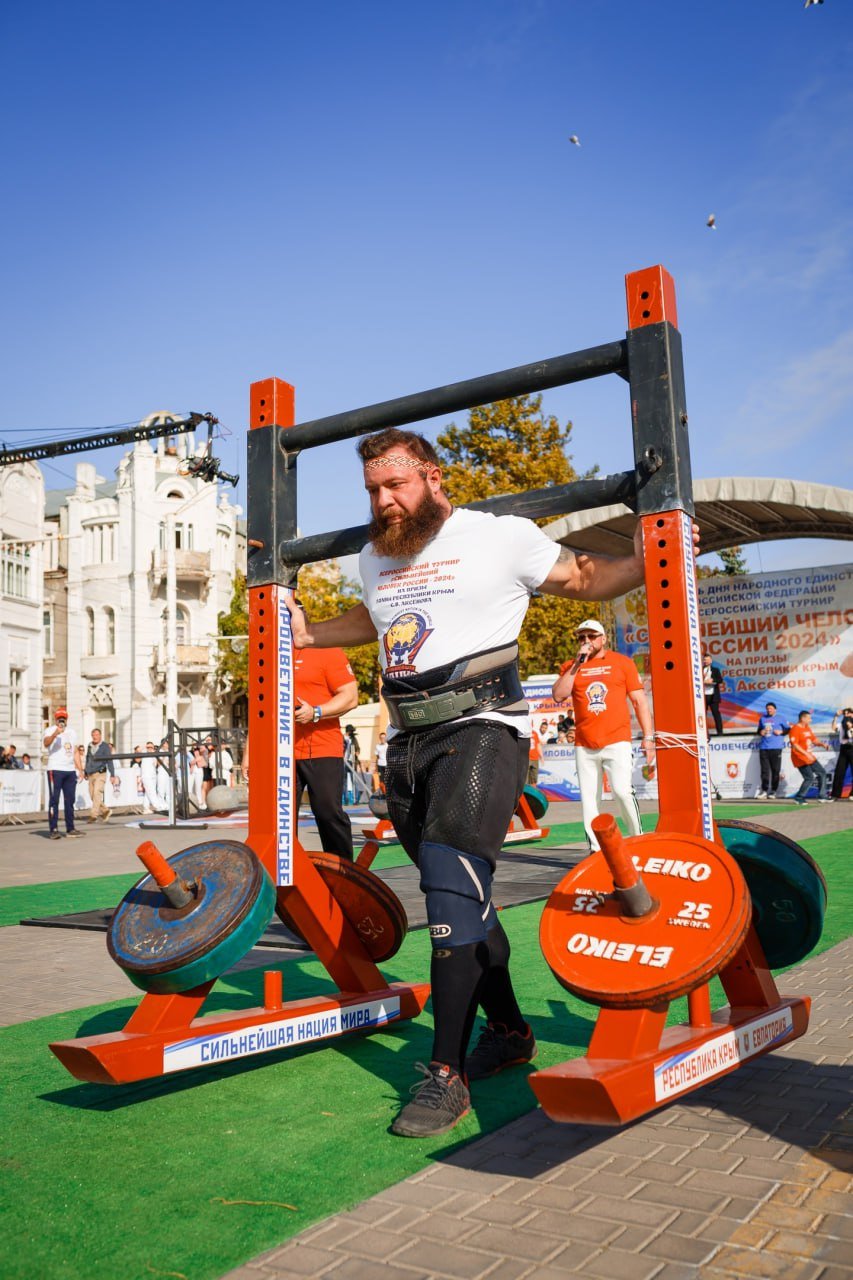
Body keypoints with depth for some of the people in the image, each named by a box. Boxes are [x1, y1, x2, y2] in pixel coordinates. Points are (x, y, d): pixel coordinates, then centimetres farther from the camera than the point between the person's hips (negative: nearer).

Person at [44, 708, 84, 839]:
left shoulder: (72, 732, 18)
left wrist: (80, 769, 14)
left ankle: (70, 829, 14)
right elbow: (46, 743, -25)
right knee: (54, 800, -6)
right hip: (55, 769, -6)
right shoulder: (51, 731, -2)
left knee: (70, 800, 8)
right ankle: (54, 830, -6)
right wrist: (55, 734, -43)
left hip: (70, 771, 6)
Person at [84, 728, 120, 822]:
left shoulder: (105, 746, -2)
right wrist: (85, 772, 22)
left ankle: (93, 815, -18)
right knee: (92, 796, 5)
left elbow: (109, 761, -4)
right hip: (91, 775, 6)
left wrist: (112, 775, -7)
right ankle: (105, 811, 21)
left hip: (100, 774, -5)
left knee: (97, 794, -16)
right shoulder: (89, 746, 13)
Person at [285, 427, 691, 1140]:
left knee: (453, 889, -19)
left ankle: (447, 1074, -11)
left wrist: (643, 563, -11)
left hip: (480, 729, -7)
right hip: (408, 740, 7)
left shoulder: (500, 537, -1)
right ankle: (508, 1032, 31)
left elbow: (583, 578, 6)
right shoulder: (374, 559, 17)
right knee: (460, 897, 14)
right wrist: (311, 635, 29)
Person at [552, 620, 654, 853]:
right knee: (588, 797, 2)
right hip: (584, 746, 3)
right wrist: (578, 663, -6)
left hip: (617, 741, -2)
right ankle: (595, 848, 10)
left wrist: (648, 737, -1)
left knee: (623, 792, -14)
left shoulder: (622, 662, 7)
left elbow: (639, 701, 6)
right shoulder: (570, 666, 11)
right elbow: (558, 696, -5)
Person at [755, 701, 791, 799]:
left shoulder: (780, 718, 7)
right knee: (764, 770, 1)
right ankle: (764, 790, 4)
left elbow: (788, 729, 8)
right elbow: (759, 729, 28)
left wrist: (781, 732, -8)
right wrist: (760, 732, 7)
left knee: (775, 770, -3)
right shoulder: (762, 719, 19)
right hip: (763, 748, 3)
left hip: (776, 748, -3)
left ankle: (773, 791, 3)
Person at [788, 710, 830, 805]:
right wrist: (806, 754, -29)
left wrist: (822, 744, -1)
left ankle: (822, 797, 18)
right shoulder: (795, 729, -16)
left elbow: (814, 740, 19)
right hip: (800, 758, -10)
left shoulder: (808, 728, 13)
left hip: (809, 757, 10)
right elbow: (794, 745, -23)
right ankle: (799, 798, 0)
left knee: (822, 772, 10)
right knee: (809, 777, -13)